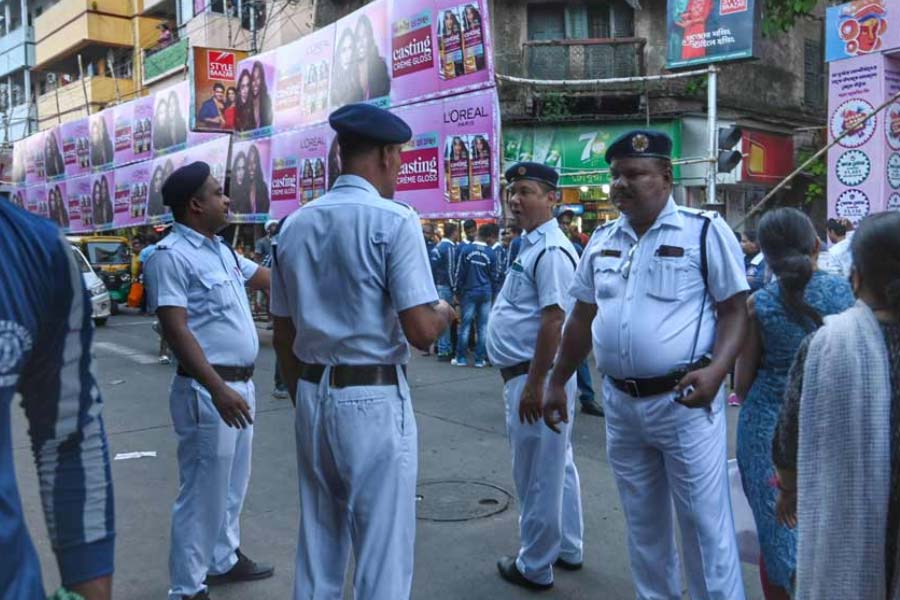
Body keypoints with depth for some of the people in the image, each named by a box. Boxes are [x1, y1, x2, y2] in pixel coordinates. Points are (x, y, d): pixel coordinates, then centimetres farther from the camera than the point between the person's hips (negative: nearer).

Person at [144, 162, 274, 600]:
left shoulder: (221, 249, 12)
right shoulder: (171, 255, -15)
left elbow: (270, 278, 23)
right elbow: (176, 331, -22)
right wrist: (217, 389, -29)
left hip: (241, 384, 9)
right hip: (209, 390, -9)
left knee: (232, 484, 21)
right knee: (204, 491, 1)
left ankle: (222, 560, 39)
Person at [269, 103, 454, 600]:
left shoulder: (294, 224, 7)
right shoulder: (394, 220, -12)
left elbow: (283, 336, 11)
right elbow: (421, 331, -19)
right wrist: (444, 312, 3)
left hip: (311, 396, 7)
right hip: (374, 400, -6)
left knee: (316, 546, 19)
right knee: (382, 551, 7)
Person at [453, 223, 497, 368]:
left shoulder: (466, 249, -5)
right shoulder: (491, 253, -1)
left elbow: (460, 272, -2)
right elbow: (494, 276, 5)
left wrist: (458, 291, 7)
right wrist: (493, 293, 16)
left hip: (469, 292, -1)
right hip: (486, 293, 1)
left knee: (465, 325, 4)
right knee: (483, 327, 4)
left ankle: (461, 358, 8)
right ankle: (480, 359, 7)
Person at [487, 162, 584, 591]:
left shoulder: (550, 251, -18)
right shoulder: (532, 246, 14)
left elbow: (553, 321, -25)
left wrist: (534, 385, -24)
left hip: (534, 377, -11)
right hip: (528, 375, 11)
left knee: (537, 475, 3)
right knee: (557, 467, 21)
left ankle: (534, 567, 19)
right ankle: (567, 549, 37)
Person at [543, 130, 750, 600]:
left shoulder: (705, 231, -6)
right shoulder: (602, 240, 9)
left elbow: (735, 310, -6)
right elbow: (582, 318, 16)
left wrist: (715, 371, -23)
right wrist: (557, 382, 16)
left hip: (684, 400, -5)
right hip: (620, 402, 5)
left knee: (704, 522, 3)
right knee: (642, 522, 18)